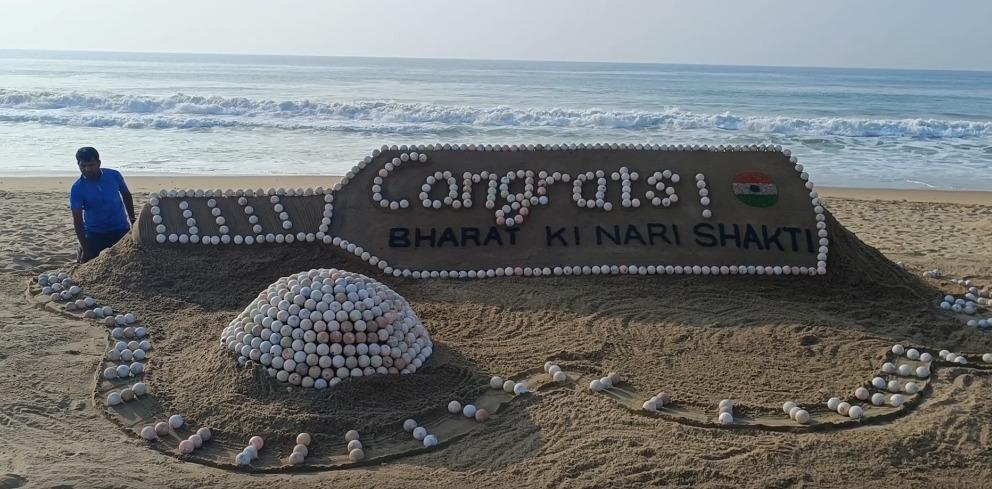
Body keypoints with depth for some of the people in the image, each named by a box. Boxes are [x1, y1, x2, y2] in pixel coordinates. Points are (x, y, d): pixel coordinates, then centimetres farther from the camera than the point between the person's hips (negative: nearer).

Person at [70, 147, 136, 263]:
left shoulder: (114, 176, -9)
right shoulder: (77, 189, -14)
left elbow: (126, 196, 10)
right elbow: (78, 220, -16)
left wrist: (132, 220, 12)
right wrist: (85, 249, -20)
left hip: (120, 230, 1)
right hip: (94, 233, -1)